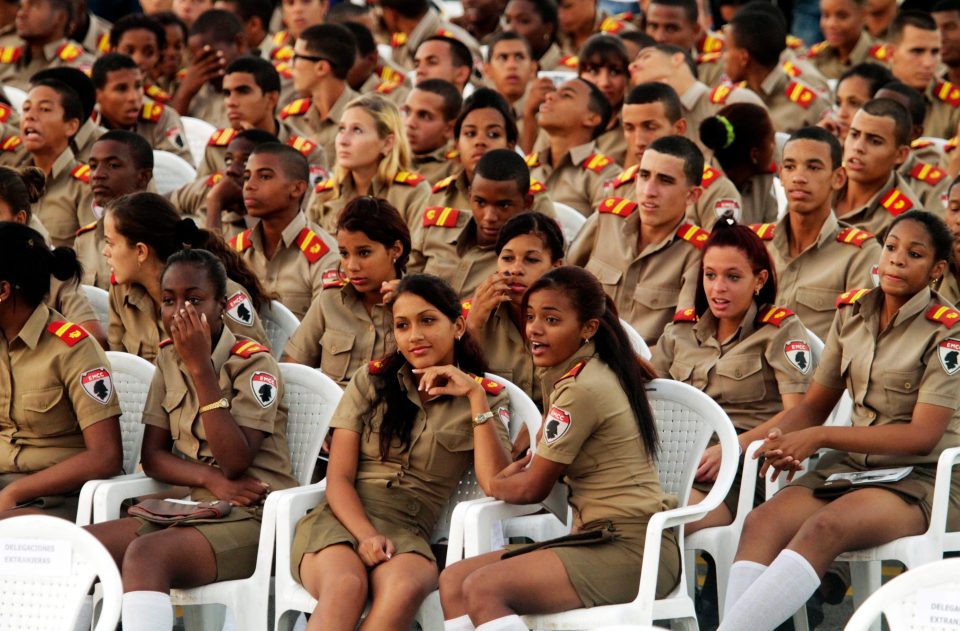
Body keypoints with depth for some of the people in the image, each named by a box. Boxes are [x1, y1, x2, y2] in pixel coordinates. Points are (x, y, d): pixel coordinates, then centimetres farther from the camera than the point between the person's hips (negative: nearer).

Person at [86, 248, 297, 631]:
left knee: (146, 554, -35)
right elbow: (152, 456, 9)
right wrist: (211, 479, -12)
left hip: (254, 517, -7)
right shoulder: (168, 360, 13)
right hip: (192, 508, 7)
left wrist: (201, 368, -20)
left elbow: (235, 463, -18)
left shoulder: (254, 365, -7)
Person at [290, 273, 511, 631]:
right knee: (346, 585, -38)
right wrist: (366, 536, -14)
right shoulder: (371, 380, 14)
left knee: (405, 588, -39)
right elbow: (338, 479, 6)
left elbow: (495, 486, -4)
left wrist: (475, 396, -5)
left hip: (407, 533, 0)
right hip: (340, 520, 0)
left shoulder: (486, 397, 13)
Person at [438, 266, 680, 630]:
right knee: (453, 581, 0)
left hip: (631, 551, -10)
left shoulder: (582, 389, -14)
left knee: (483, 588, -26)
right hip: (601, 540, 10)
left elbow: (533, 488, -6)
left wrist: (493, 486, 14)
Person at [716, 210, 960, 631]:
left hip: (923, 479, -6)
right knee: (761, 523, -26)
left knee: (824, 527, -37)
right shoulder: (853, 312, 11)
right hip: (854, 466, 6)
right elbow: (813, 407, 17)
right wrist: (738, 445, -1)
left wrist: (819, 437, -19)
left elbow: (923, 435, -15)